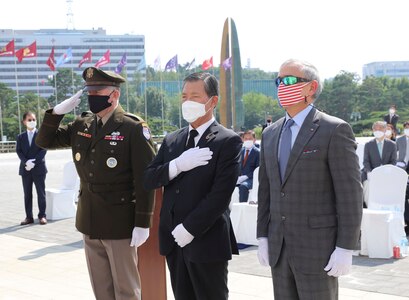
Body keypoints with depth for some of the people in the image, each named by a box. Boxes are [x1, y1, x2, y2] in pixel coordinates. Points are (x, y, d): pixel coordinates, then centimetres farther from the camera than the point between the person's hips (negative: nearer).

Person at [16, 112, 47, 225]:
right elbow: (18, 151, 0)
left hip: (39, 168, -3)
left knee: (41, 193, 1)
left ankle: (42, 216, 8)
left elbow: (43, 150, -7)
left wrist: (34, 162, -18)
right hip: (25, 169, 3)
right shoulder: (21, 137, 10)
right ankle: (29, 217, 10)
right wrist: (26, 162, -17)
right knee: (27, 194, 5)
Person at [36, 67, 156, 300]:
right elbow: (45, 141, 14)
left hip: (120, 224, -6)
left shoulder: (134, 128, -12)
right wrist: (58, 112, -4)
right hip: (90, 222, 6)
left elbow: (146, 179, -14)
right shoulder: (82, 125, 7)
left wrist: (142, 223, -16)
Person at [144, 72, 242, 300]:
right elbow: (149, 180, 3)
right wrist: (178, 165, -14)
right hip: (174, 240, 6)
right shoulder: (172, 140, 12)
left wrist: (189, 229, -15)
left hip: (206, 241, -6)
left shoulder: (228, 141, -7)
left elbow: (220, 194, -15)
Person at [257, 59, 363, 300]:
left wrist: (345, 249, -15)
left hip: (318, 248, -6)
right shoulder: (270, 134, 11)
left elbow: (350, 193, -12)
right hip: (279, 247, 6)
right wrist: (263, 237, 10)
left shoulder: (334, 130, -9)